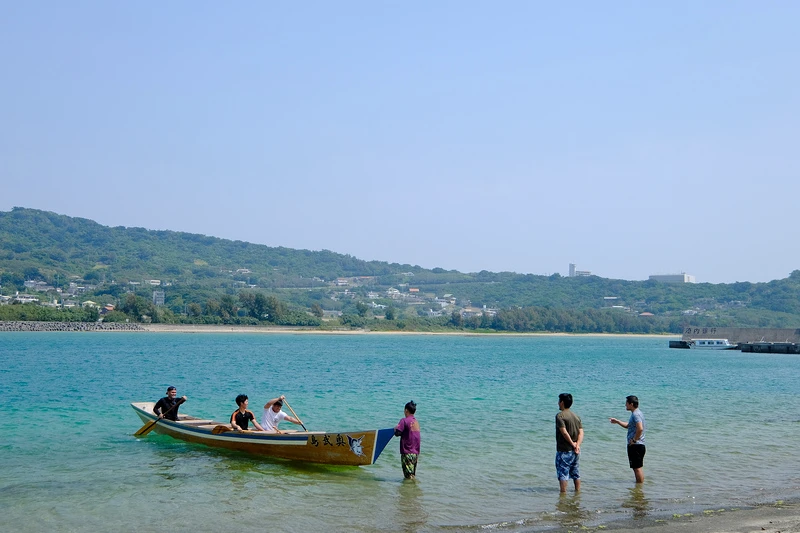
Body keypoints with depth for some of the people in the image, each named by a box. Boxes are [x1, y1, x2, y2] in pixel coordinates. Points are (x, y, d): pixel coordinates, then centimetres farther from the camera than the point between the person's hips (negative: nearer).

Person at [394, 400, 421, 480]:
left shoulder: (404, 421, -11)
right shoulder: (416, 422, 12)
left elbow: (397, 433, -16)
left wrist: (395, 429, 3)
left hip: (407, 452, -8)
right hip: (416, 452, 8)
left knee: (408, 476, -5)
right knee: (413, 475, 15)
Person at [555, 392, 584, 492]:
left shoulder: (560, 415, -11)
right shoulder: (576, 416, 11)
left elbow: (564, 432, -20)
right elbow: (581, 432, 1)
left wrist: (572, 443, -10)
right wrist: (577, 445, -9)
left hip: (564, 450, -7)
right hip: (575, 451, 7)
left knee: (563, 473, -2)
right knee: (575, 472, 16)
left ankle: (563, 493, -3)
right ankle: (578, 492, 21)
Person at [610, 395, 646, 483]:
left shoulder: (636, 414, -17)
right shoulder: (635, 414, 16)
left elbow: (640, 428, -31)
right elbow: (629, 425, 31)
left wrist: (634, 440, -22)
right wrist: (617, 421, 25)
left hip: (635, 446, -10)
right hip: (638, 446, 10)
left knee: (637, 468, -4)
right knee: (638, 468, 16)